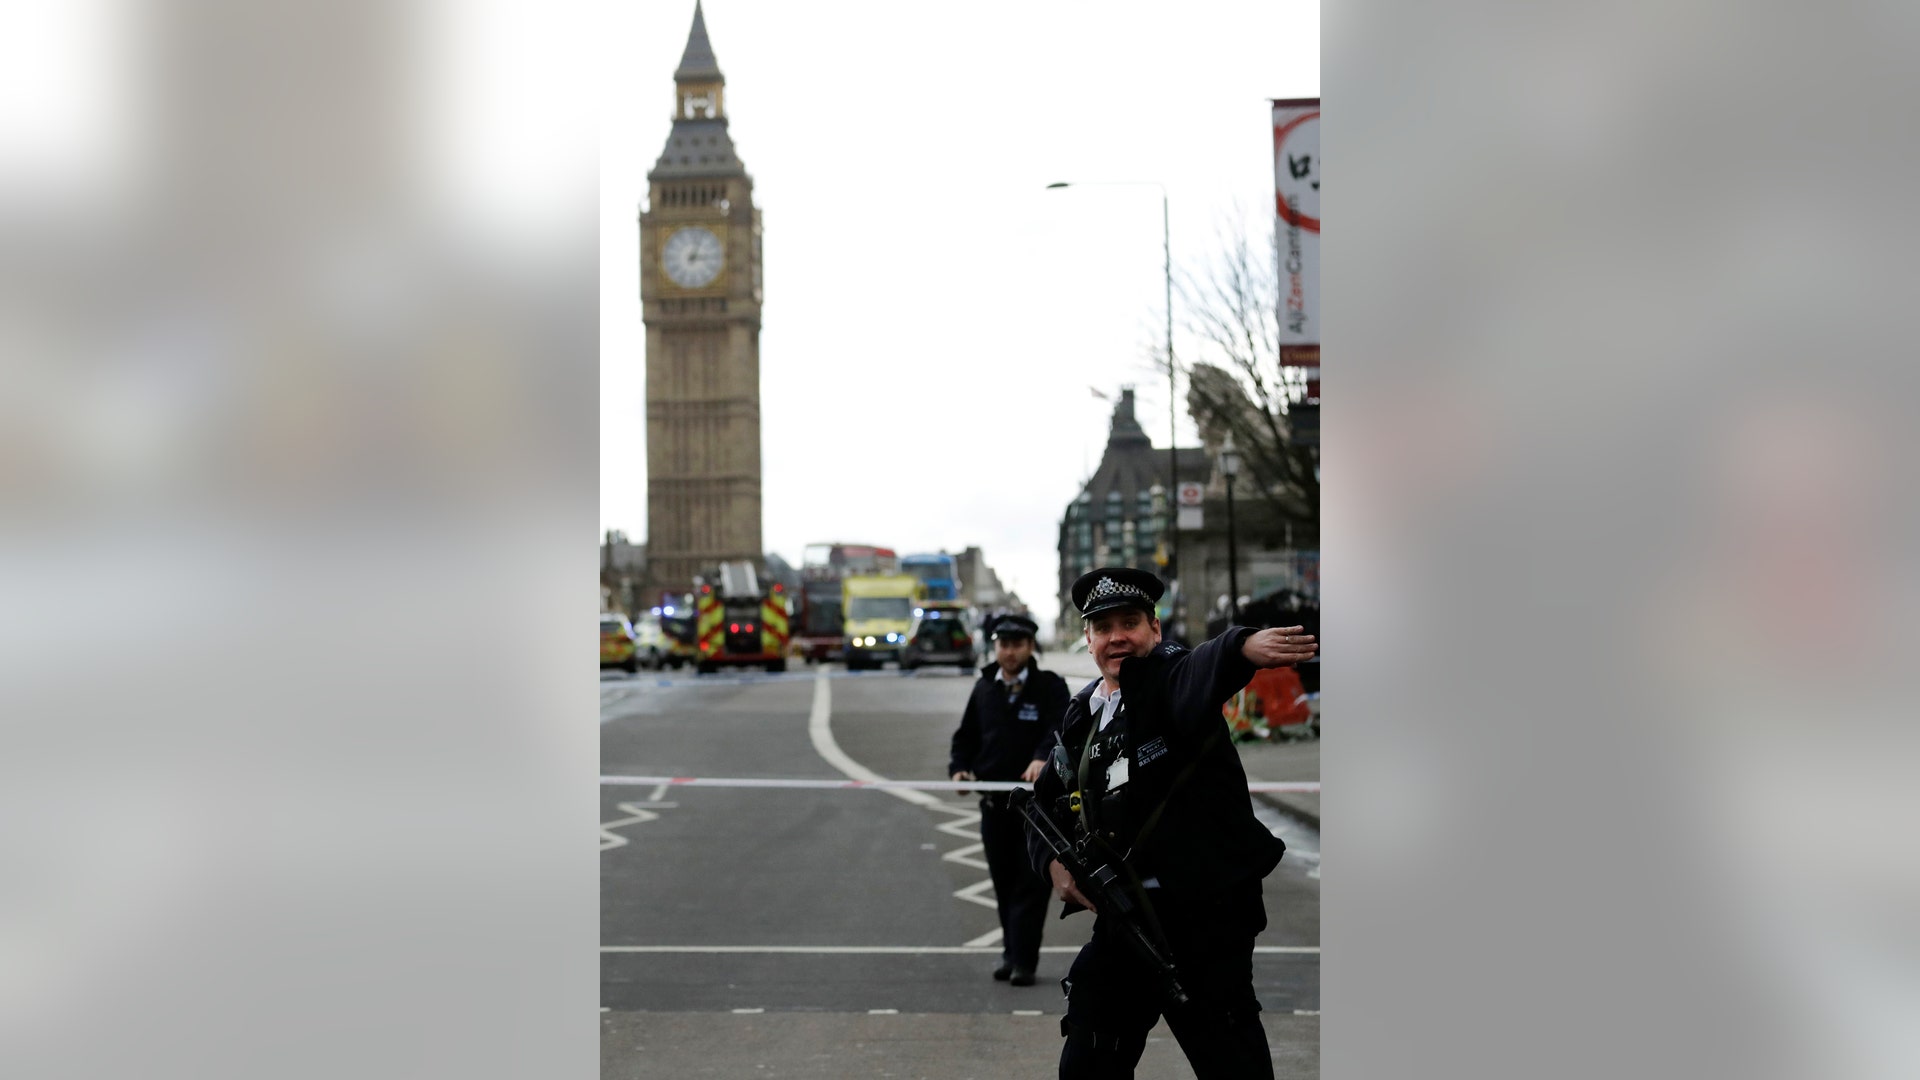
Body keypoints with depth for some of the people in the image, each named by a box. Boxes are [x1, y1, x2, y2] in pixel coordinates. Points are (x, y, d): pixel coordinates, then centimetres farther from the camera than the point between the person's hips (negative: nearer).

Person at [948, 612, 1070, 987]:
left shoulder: (1050, 687, -3)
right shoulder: (984, 688, 12)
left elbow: (1061, 729, -19)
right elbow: (966, 736, 18)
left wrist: (1043, 758, -38)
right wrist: (960, 767, -1)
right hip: (993, 801, 4)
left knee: (1031, 882, -5)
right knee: (1004, 883, 10)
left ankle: (1023, 961, -3)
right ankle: (1012, 953, 21)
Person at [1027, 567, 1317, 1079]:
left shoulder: (1168, 680, -9)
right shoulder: (1081, 716, 12)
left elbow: (1197, 675, -34)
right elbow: (1047, 802, 22)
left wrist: (1244, 646, -58)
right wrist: (1054, 861, 2)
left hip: (1204, 914, -7)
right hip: (1123, 917, 7)